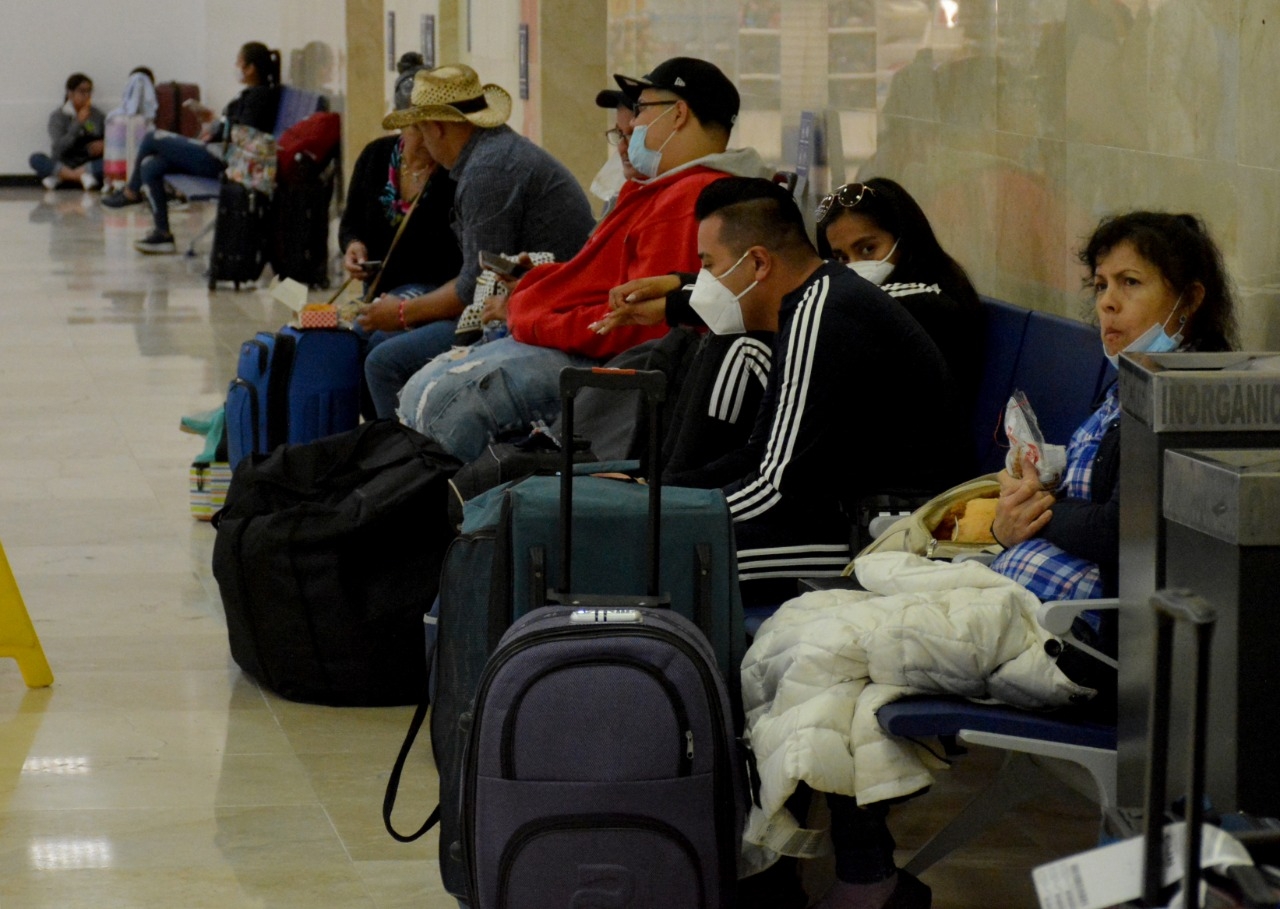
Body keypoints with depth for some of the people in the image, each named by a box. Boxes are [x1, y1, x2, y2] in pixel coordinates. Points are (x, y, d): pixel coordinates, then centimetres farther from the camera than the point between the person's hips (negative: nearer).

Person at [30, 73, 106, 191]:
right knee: (36, 159, -28)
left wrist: (103, 145, -17)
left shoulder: (98, 116, 7)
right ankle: (81, 176, -34)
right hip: (63, 165, -1)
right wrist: (78, 123, -19)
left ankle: (59, 176, -28)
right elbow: (60, 148, -12)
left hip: (90, 165, 1)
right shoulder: (58, 116, 0)